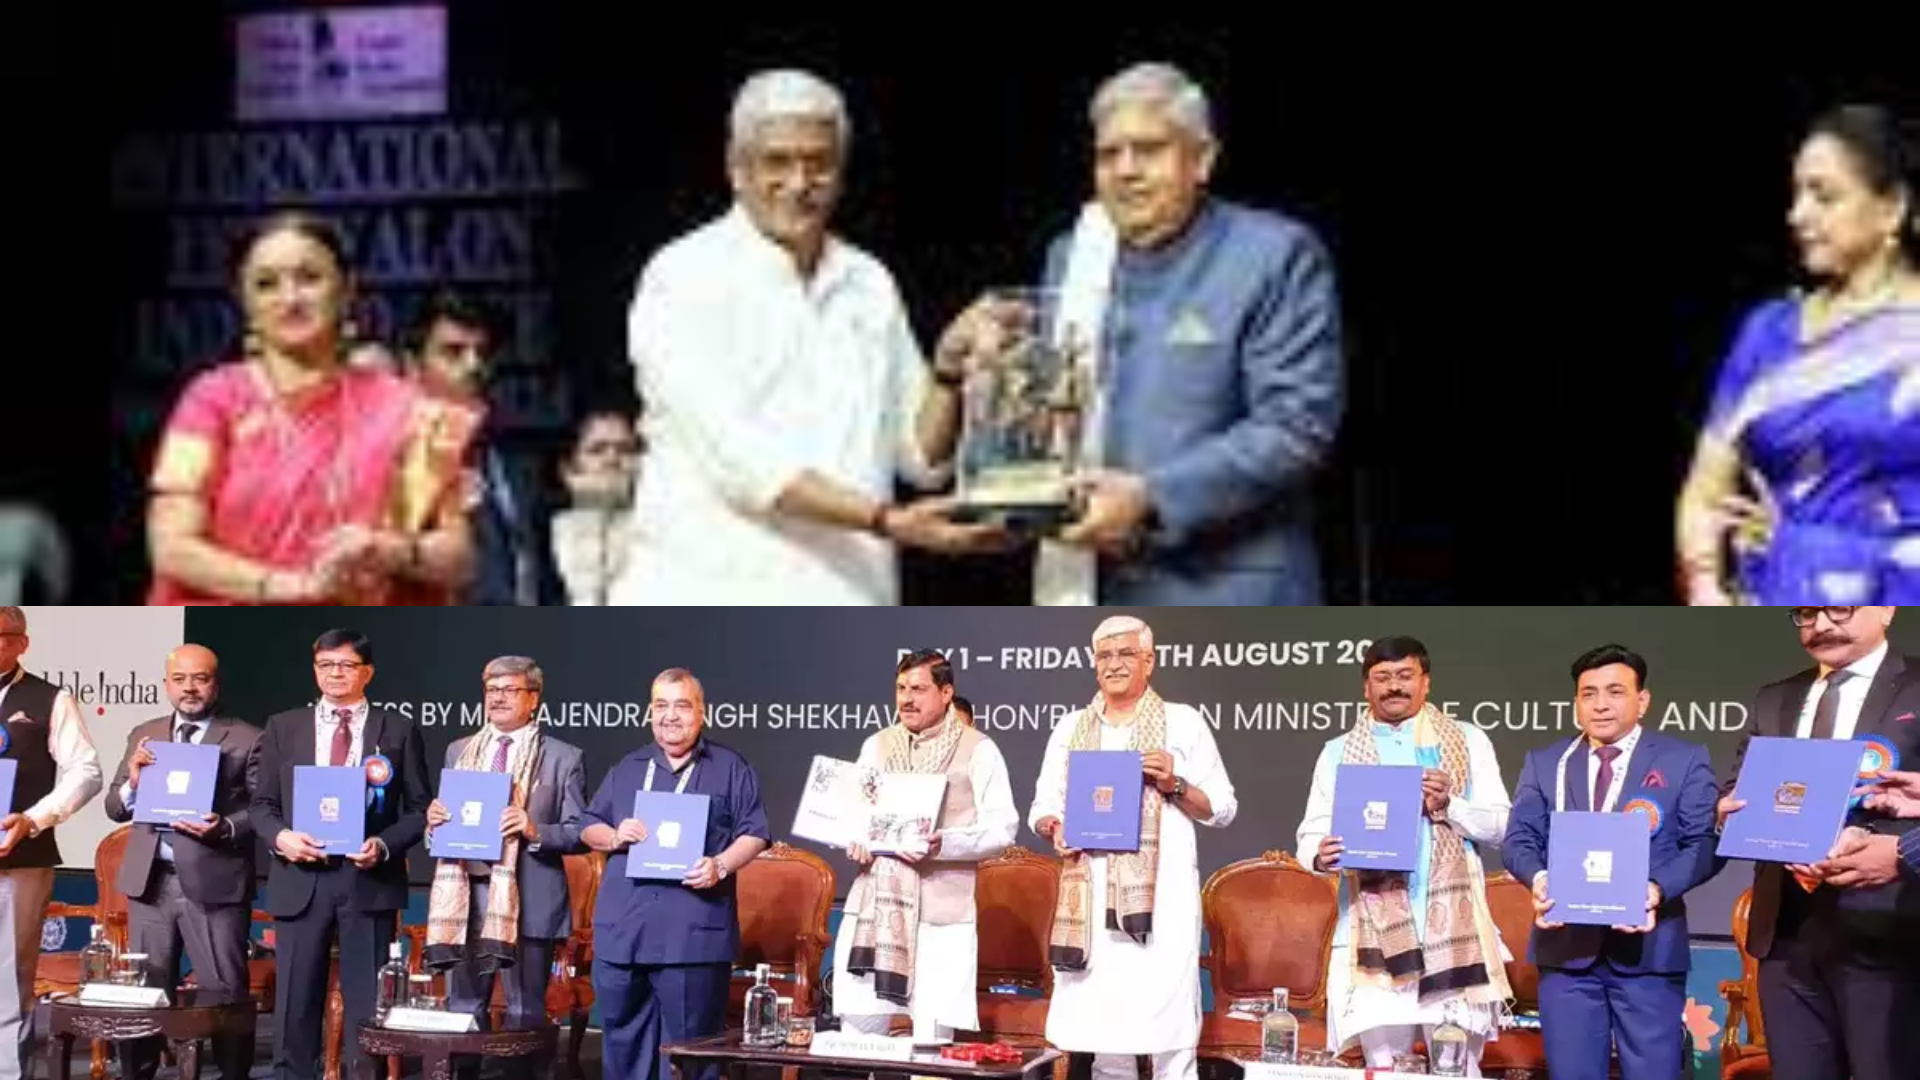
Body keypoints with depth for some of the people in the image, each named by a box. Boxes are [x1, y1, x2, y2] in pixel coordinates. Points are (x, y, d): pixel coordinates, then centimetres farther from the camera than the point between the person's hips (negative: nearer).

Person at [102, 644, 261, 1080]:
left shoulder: (247, 739, 0)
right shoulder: (143, 736, 14)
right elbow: (115, 808, 13)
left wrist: (225, 828, -22)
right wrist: (133, 782, -8)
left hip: (214, 883, -4)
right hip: (150, 881, 4)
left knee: (223, 994, -1)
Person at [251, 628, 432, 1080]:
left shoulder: (399, 729, 6)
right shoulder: (284, 726, 11)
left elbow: (419, 808, 4)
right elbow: (262, 803, 11)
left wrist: (384, 845, -12)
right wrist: (280, 836, -9)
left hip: (369, 879, -1)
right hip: (301, 878, 1)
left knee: (368, 1004, 1)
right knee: (295, 1002, 3)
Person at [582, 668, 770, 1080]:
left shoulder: (730, 769, 6)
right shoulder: (627, 769, 18)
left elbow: (754, 833, 2)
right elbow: (588, 827, 18)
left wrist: (721, 865, -16)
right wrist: (614, 837, -5)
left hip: (693, 933, -4)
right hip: (622, 930, 4)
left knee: (689, 1045, -3)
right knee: (623, 1038, 8)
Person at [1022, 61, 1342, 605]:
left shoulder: (1276, 255, -4)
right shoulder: (1071, 258, 15)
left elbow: (1297, 424, -12)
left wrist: (1150, 498, -19)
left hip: (1227, 598, -5)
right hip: (1089, 590, 6)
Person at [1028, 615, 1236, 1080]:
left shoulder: (1183, 723, 6)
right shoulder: (1070, 730, 16)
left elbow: (1222, 810, 6)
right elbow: (1042, 807, 16)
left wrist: (1174, 786, -11)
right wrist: (1054, 828, -7)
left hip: (1162, 899, -3)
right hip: (1093, 900, 3)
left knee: (1169, 1037, -8)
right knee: (1101, 1033, 4)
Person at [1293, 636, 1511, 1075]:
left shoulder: (1468, 741, 9)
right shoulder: (1338, 752, 13)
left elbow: (1500, 825, 4)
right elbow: (1310, 834, 8)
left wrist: (1449, 805, -14)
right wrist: (1320, 855, -15)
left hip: (1452, 928, -1)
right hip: (1372, 930, 1)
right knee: (1381, 1069, 1)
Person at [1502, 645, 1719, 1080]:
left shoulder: (1685, 760, 6)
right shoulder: (1544, 763, 14)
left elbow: (1703, 843, -3)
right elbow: (1519, 838, 5)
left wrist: (1657, 888, -22)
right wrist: (1539, 877, -19)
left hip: (1649, 946, -2)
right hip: (1565, 946, 2)